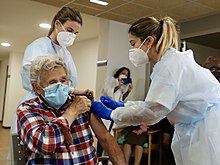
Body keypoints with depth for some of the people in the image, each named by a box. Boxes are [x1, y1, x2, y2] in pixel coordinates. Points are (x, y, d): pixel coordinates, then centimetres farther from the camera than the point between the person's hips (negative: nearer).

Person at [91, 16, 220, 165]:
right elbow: (156, 104, 14)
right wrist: (121, 105, 8)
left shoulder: (172, 64, -20)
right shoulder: (168, 62, 10)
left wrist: (110, 114, -13)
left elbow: (151, 112, -22)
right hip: (195, 127, 9)